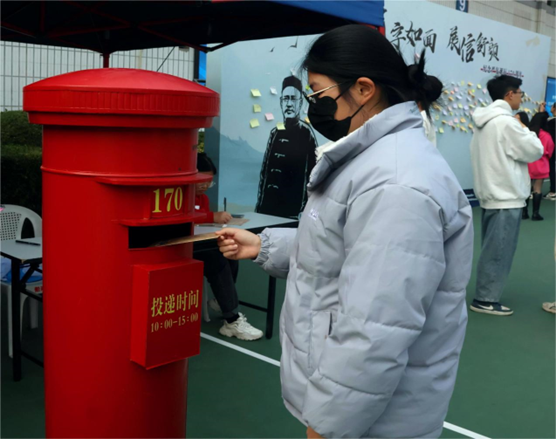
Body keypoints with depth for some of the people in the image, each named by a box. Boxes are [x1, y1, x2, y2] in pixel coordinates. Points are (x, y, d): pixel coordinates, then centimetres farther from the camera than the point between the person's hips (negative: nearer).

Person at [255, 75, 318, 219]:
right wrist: (258, 206, 12)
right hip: (267, 207, 6)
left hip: (291, 211, -6)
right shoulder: (275, 133, 12)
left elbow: (311, 176, -10)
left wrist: (303, 211, -15)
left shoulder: (307, 134, -6)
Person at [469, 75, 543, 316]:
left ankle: (485, 295, 23)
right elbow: (535, 151, -9)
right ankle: (486, 299, 4)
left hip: (490, 194, 9)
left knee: (492, 249, 16)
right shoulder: (506, 122, -17)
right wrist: (524, 129, 4)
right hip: (506, 197, -9)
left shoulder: (484, 121, 11)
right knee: (498, 251, -2)